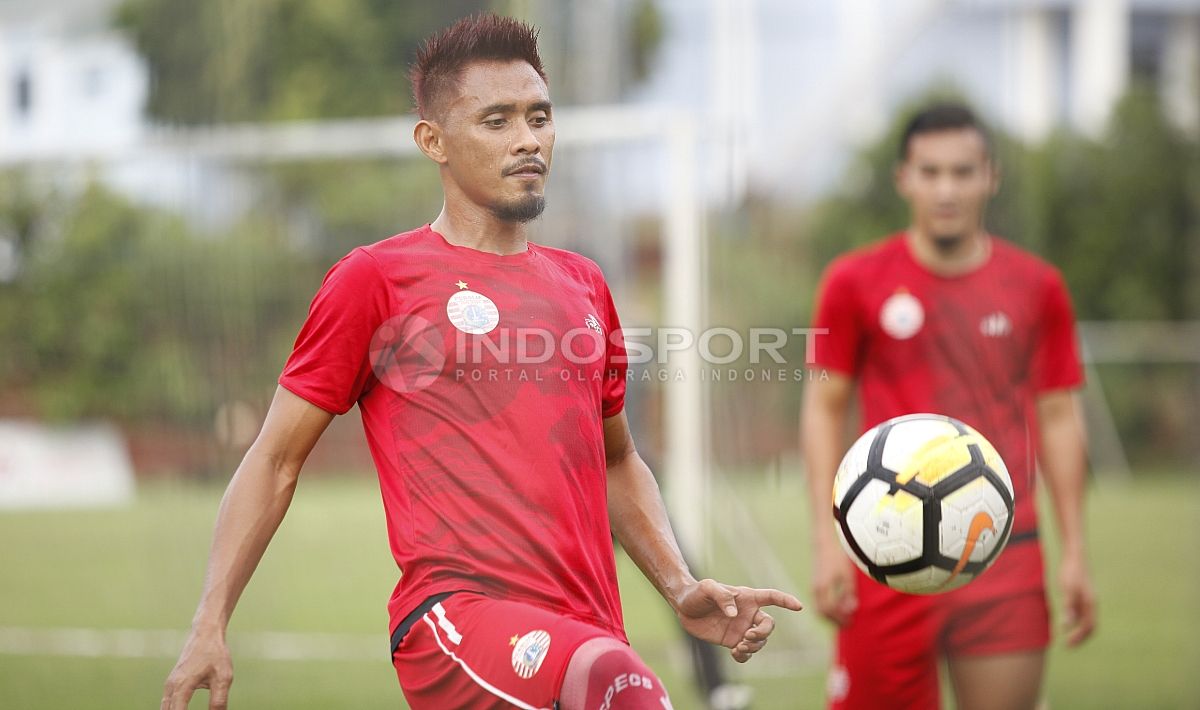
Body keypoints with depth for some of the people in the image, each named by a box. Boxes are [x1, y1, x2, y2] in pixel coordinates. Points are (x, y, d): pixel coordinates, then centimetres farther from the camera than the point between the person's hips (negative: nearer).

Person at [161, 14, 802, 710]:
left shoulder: (583, 285, 20)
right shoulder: (375, 279, 4)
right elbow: (276, 461, 7)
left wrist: (685, 591, 16)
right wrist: (210, 627, -1)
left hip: (584, 635, 7)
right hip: (457, 616, -7)